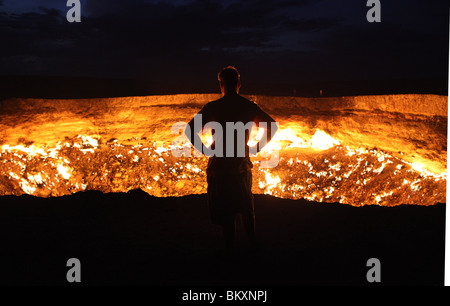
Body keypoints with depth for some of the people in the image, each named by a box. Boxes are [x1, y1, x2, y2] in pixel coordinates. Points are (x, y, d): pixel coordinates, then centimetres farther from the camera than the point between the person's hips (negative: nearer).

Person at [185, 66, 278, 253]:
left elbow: (190, 130, -15)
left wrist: (205, 150, -4)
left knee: (225, 209, 9)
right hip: (242, 165, 3)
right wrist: (256, 148, 8)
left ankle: (230, 247, 17)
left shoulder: (213, 107, -11)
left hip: (219, 165, -3)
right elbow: (273, 126, 4)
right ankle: (251, 241, 31)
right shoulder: (249, 106, -2)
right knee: (246, 204, 22)